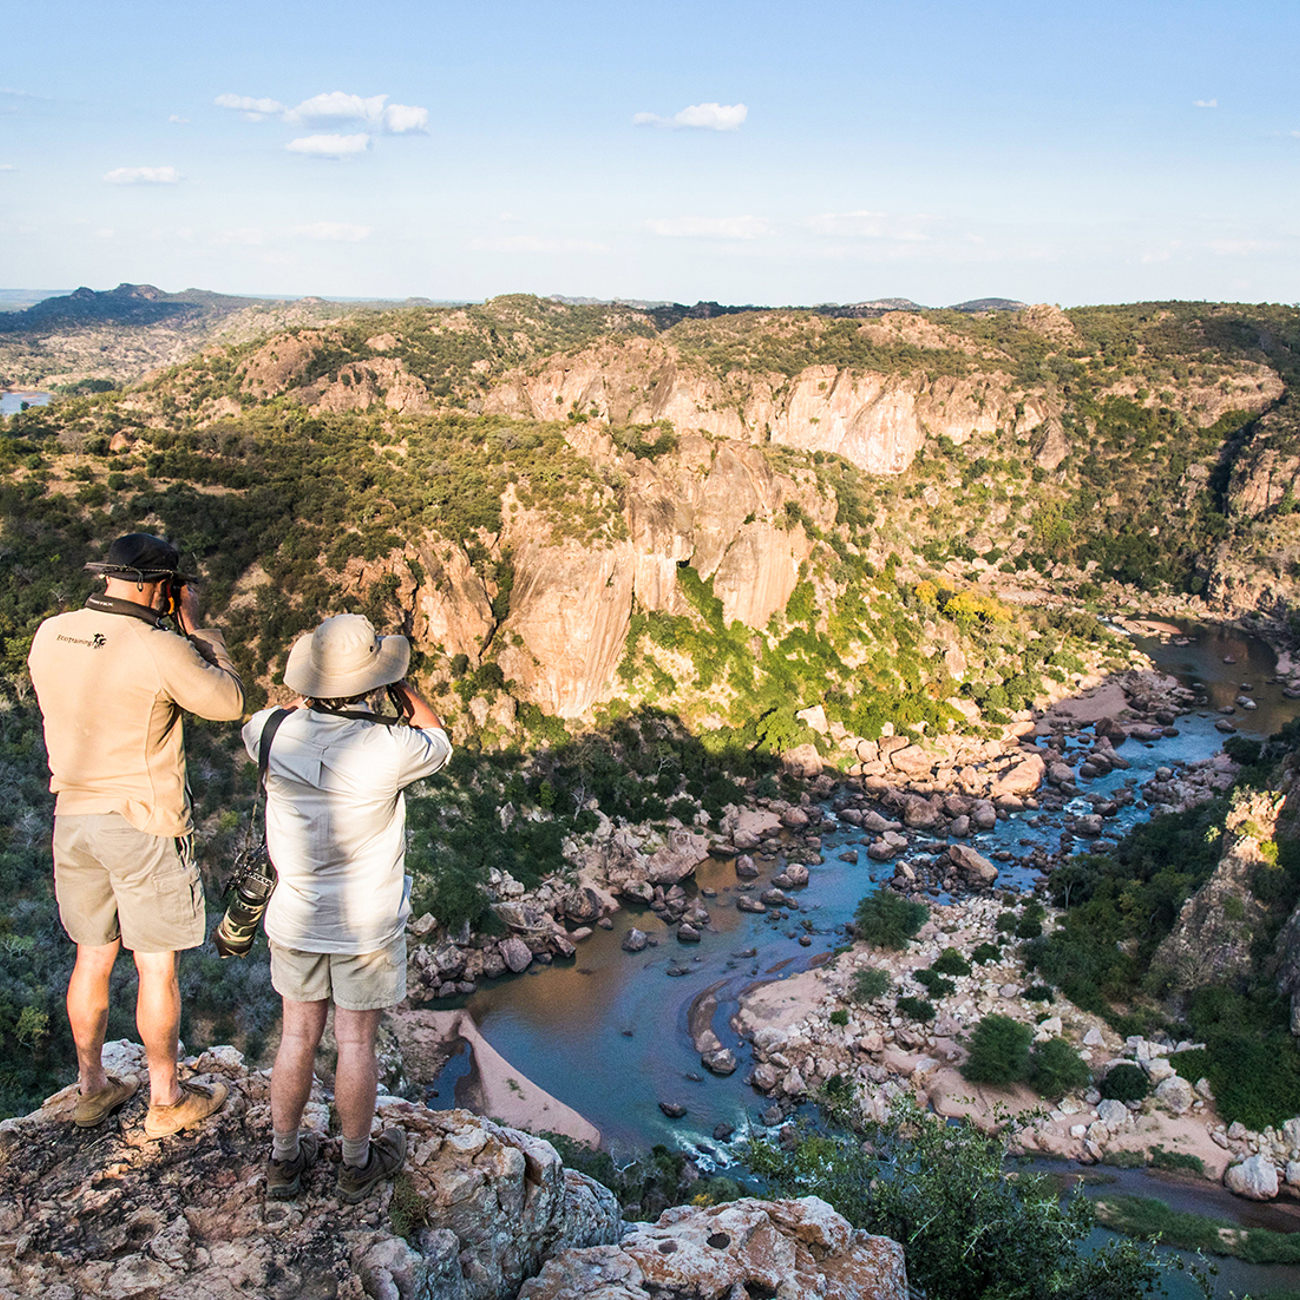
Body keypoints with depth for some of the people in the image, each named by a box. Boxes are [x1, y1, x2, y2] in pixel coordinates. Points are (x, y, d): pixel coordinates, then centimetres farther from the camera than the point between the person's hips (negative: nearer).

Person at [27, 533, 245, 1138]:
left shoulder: (50, 634, -2)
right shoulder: (160, 650, -20)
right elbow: (230, 703, -7)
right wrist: (193, 627, -1)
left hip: (73, 816, 6)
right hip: (144, 826, -6)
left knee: (92, 957, 20)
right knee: (157, 967, 9)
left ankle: (92, 1087, 35)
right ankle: (166, 1100, 23)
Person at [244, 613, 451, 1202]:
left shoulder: (276, 733, -14)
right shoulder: (388, 749, -24)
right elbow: (437, 740, 0)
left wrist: (311, 696, 8)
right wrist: (400, 684, 2)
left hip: (296, 919, 3)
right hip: (367, 922, -3)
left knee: (297, 1036, 18)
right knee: (356, 1043, 12)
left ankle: (284, 1157, 33)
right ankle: (357, 1163, 30)